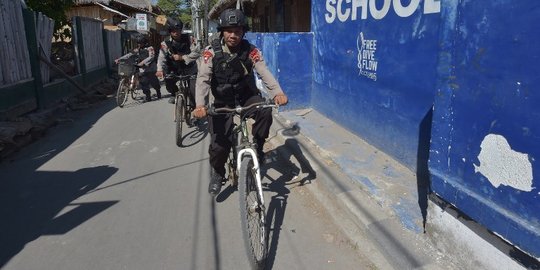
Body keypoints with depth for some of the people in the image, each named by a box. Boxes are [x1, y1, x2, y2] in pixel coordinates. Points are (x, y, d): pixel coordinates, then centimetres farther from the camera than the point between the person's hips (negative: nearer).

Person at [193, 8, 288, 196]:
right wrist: (200, 104, -42)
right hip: (223, 100, 0)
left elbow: (264, 73, -23)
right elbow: (203, 79, -24)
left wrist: (277, 92, -43)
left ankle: (257, 148, -4)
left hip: (247, 95, 1)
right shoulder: (212, 52, -15)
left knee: (265, 112, -31)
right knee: (219, 143, -9)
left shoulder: (250, 51, -12)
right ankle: (217, 174, 22)